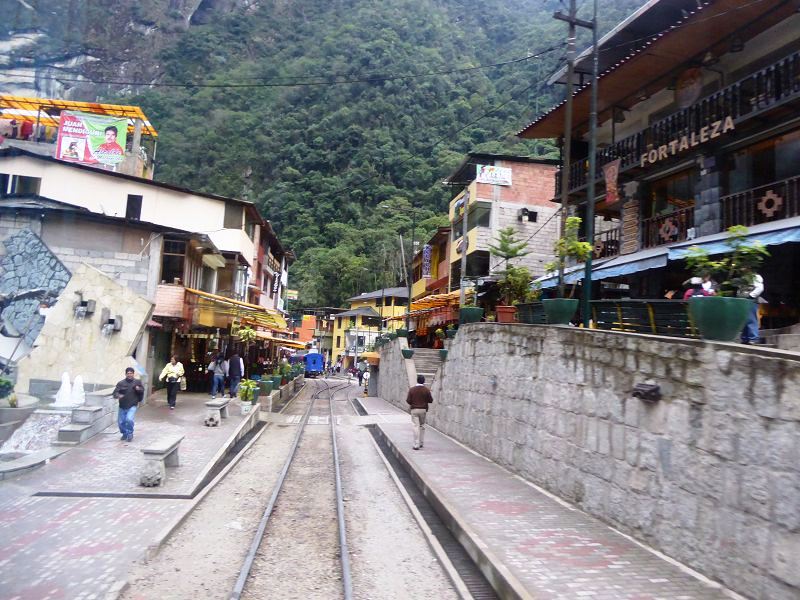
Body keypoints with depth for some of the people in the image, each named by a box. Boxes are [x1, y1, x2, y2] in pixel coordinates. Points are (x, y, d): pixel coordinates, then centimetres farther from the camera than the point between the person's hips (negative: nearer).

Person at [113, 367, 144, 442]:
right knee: (120, 422, 7)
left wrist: (139, 389, -13)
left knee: (129, 419, -22)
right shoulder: (121, 383, -4)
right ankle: (125, 434, 35)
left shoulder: (137, 382, 0)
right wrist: (118, 395, -34)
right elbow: (115, 392, -11)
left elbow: (142, 390, 11)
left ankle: (130, 434, 3)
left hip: (132, 406, -2)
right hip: (122, 406, 2)